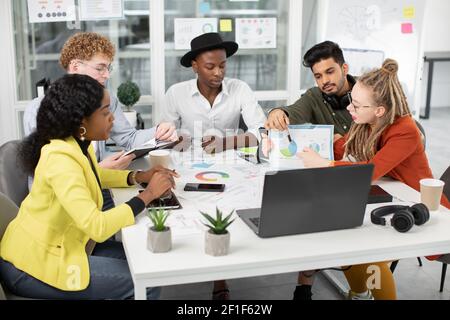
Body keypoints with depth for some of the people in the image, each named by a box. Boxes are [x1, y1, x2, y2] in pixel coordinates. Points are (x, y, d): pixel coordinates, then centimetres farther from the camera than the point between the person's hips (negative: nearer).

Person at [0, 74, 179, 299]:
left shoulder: (78, 144, -2)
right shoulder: (61, 160, -29)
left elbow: (92, 176, 21)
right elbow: (98, 227, -35)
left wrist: (139, 177, 4)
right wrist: (148, 195, -22)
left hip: (59, 245, 9)